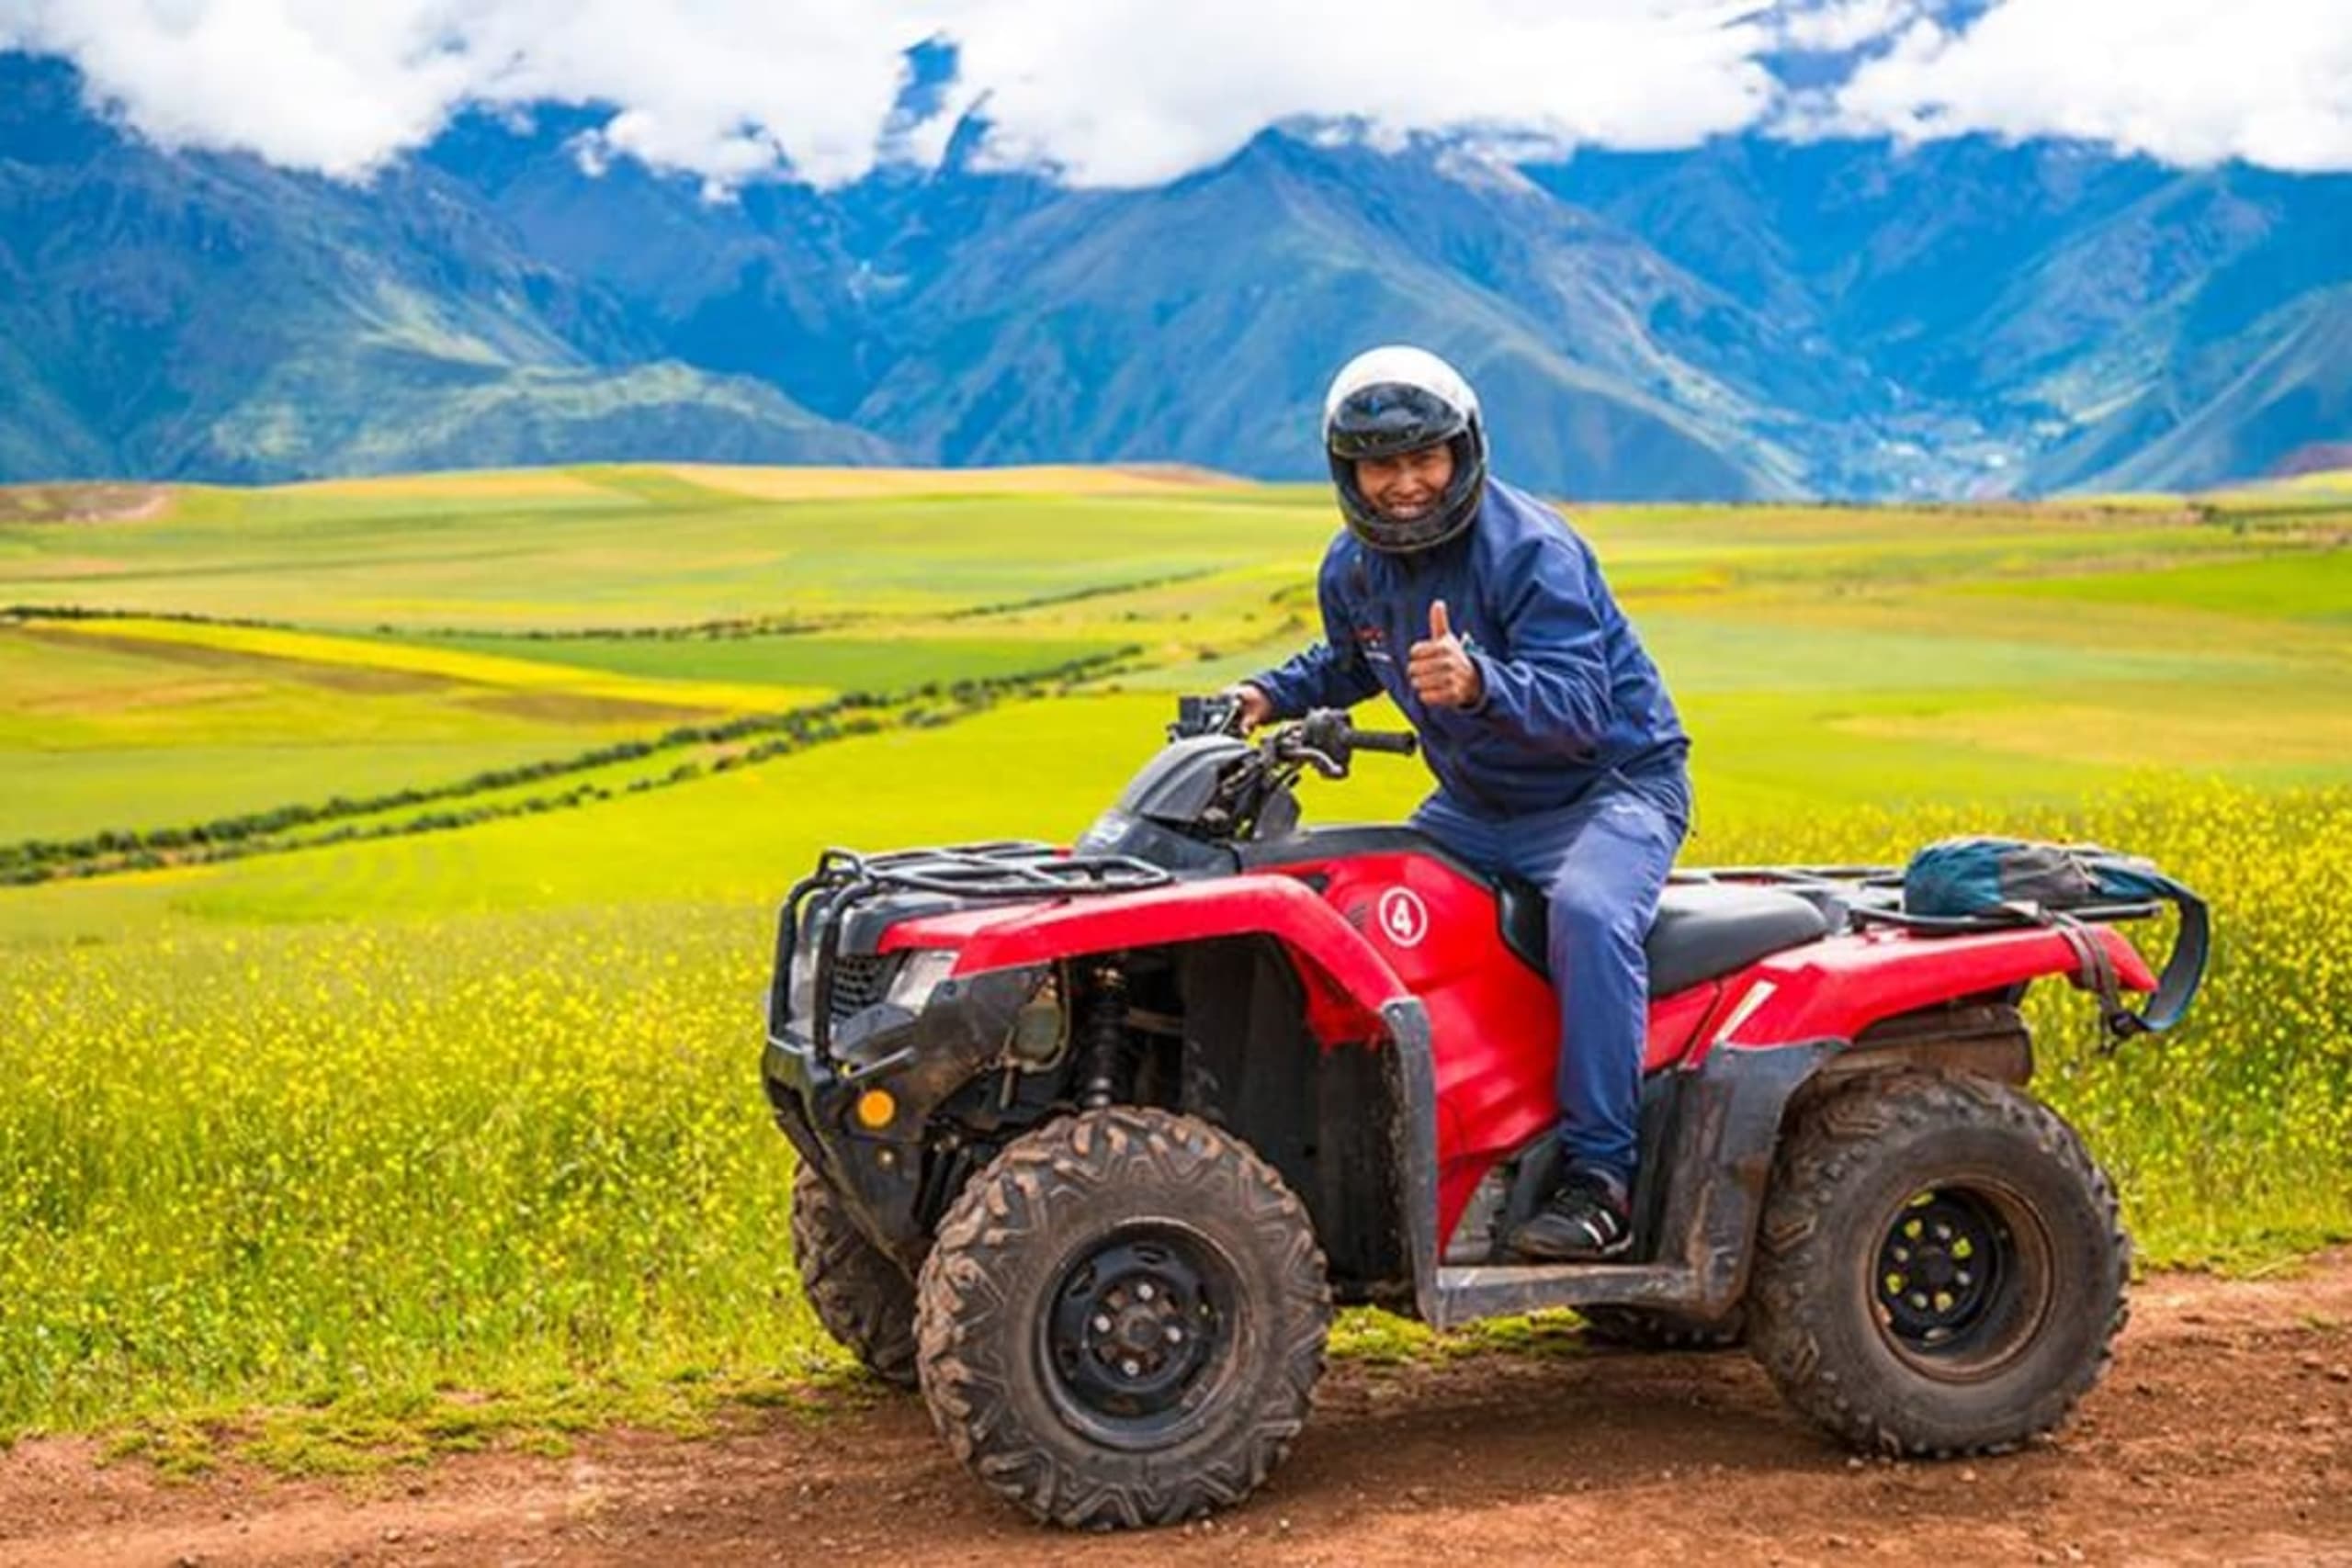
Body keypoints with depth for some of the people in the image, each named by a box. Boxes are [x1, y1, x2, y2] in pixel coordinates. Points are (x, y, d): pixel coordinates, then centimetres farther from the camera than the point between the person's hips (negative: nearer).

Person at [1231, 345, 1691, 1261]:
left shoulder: (1532, 550, -22)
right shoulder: (1353, 568, 0)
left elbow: (1576, 707, -34)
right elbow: (1349, 665, 23)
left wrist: (1478, 680, -52)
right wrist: (1270, 695, 4)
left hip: (1613, 783, -8)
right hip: (1476, 806, 8)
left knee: (1589, 913, -36)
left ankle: (1600, 1176, -31)